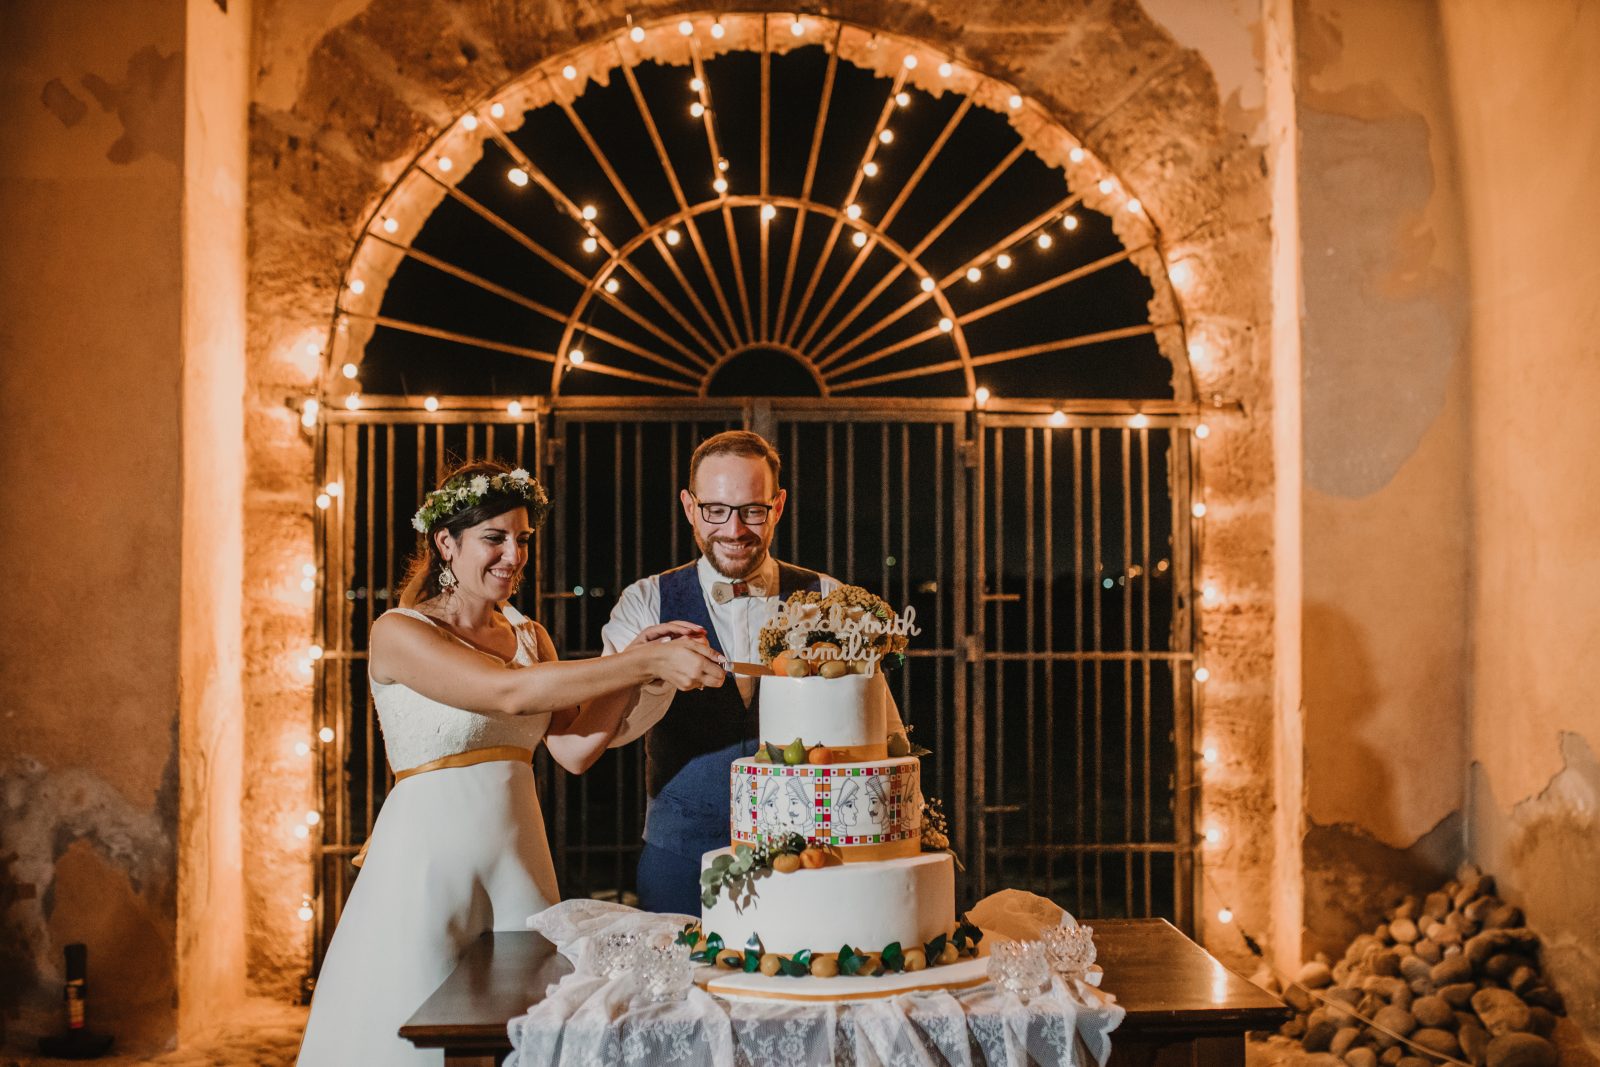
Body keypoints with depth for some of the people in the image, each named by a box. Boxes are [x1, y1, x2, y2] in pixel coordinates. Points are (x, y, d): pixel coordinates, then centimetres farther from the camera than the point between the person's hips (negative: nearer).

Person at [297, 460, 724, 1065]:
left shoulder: (529, 636, 10)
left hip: (519, 855, 6)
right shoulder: (399, 633, -9)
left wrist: (636, 659, -13)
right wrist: (648, 663, -26)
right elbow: (510, 693, -23)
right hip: (429, 857, -5)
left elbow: (574, 749, -1)